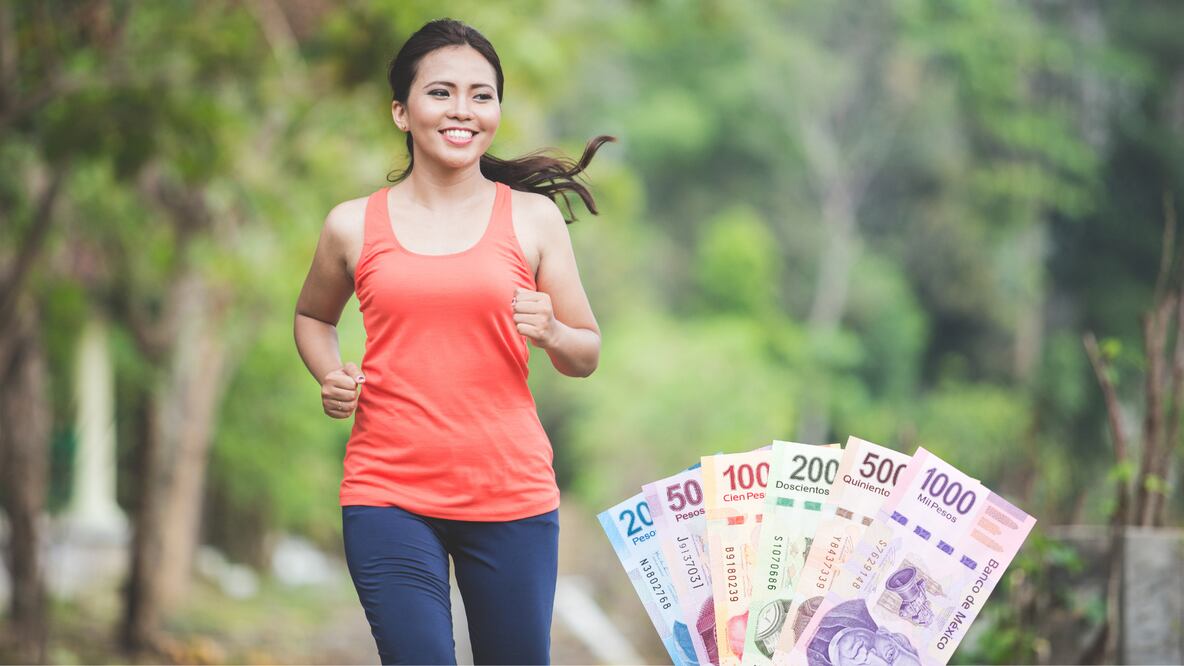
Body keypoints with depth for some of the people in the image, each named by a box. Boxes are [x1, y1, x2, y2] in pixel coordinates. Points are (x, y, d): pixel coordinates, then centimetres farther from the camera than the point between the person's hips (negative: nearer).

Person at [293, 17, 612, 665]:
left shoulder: (533, 217, 3)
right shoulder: (354, 226, 4)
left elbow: (585, 356, 8)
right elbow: (313, 316, 24)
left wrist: (549, 332, -14)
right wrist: (330, 376, 3)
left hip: (511, 491, 1)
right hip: (388, 494, 0)